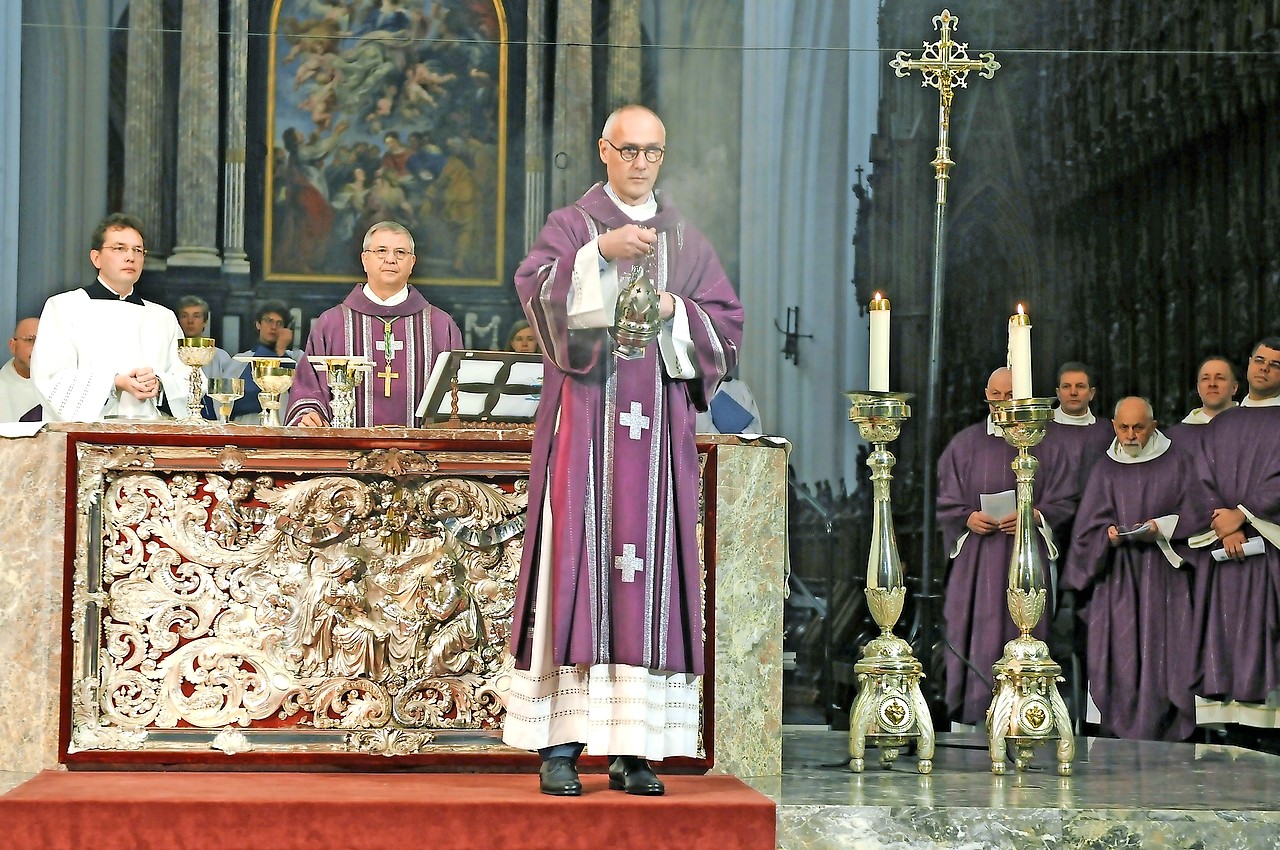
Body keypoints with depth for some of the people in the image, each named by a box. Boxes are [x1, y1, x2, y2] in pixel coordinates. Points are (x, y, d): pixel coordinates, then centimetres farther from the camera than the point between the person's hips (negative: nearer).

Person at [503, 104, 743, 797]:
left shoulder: (687, 241, 17)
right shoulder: (570, 226, 8)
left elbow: (726, 325, 10)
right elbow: (536, 289, -12)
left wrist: (674, 311, -8)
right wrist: (599, 253, -26)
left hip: (658, 424, 3)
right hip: (583, 421, -3)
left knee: (649, 566, -2)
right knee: (575, 560, -8)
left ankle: (632, 749, 0)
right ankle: (560, 745, -7)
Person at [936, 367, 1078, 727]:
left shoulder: (1045, 447, 8)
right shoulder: (965, 444, 10)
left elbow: (1065, 501, 6)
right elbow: (945, 499, 11)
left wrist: (1032, 516, -11)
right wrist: (968, 517, -8)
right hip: (975, 557, 1)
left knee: (1021, 632, -3)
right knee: (975, 632, -4)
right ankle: (974, 708, -1)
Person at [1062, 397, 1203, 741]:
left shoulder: (1178, 463, 7)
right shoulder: (1106, 470, 12)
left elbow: (1195, 515, 2)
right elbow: (1089, 527, 7)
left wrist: (1161, 528, -14)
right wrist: (1109, 534, -14)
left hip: (1165, 574, -1)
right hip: (1117, 579, 1)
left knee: (1164, 654, -7)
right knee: (1120, 658, -5)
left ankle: (1165, 735, -2)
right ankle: (1123, 735, -1)